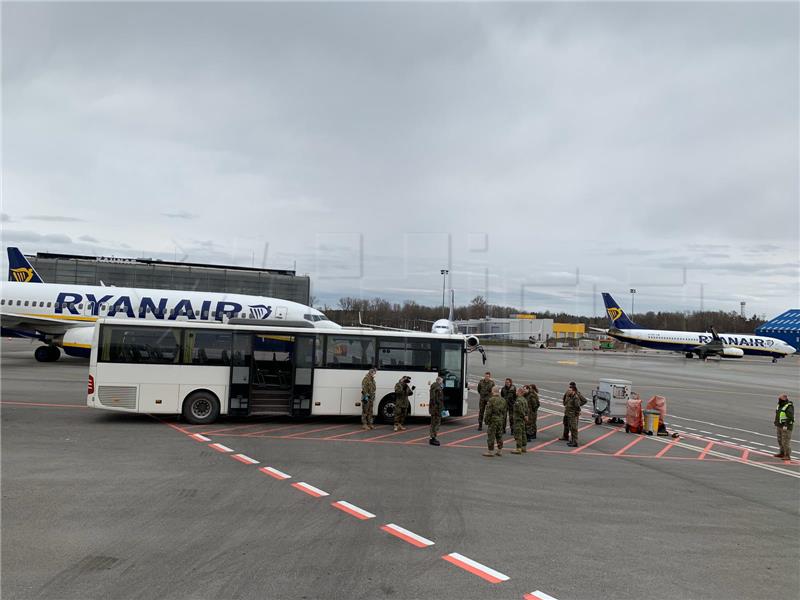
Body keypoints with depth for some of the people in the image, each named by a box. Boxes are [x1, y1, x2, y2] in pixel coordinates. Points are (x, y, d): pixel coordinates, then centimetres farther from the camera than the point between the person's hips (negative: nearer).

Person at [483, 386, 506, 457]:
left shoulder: (491, 400, -15)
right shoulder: (503, 400, 7)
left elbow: (488, 412, -15)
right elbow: (504, 412, 13)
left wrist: (486, 420, -4)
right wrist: (504, 423, 20)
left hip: (493, 420, -7)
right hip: (500, 420, 7)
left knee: (491, 436, 0)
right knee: (499, 436, 14)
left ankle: (491, 451, 2)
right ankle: (500, 451, 18)